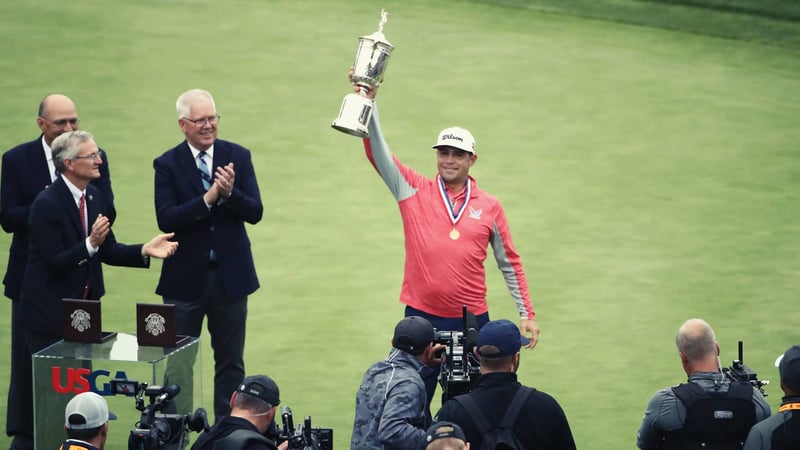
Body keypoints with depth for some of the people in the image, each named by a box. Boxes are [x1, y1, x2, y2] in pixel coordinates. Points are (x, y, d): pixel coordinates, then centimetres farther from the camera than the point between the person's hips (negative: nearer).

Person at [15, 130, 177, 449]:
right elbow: (54, 261, -21)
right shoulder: (47, 205, -19)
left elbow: (107, 251, 9)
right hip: (50, 314, -8)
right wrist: (90, 243, -33)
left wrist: (144, 251, -6)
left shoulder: (94, 197, 6)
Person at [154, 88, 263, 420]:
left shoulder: (238, 157, 0)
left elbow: (255, 212, -7)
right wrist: (208, 198, -27)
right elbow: (166, 219, -17)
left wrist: (230, 193, -27)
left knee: (231, 362, 10)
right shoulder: (168, 165, -6)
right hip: (186, 278, -2)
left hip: (230, 276, 2)